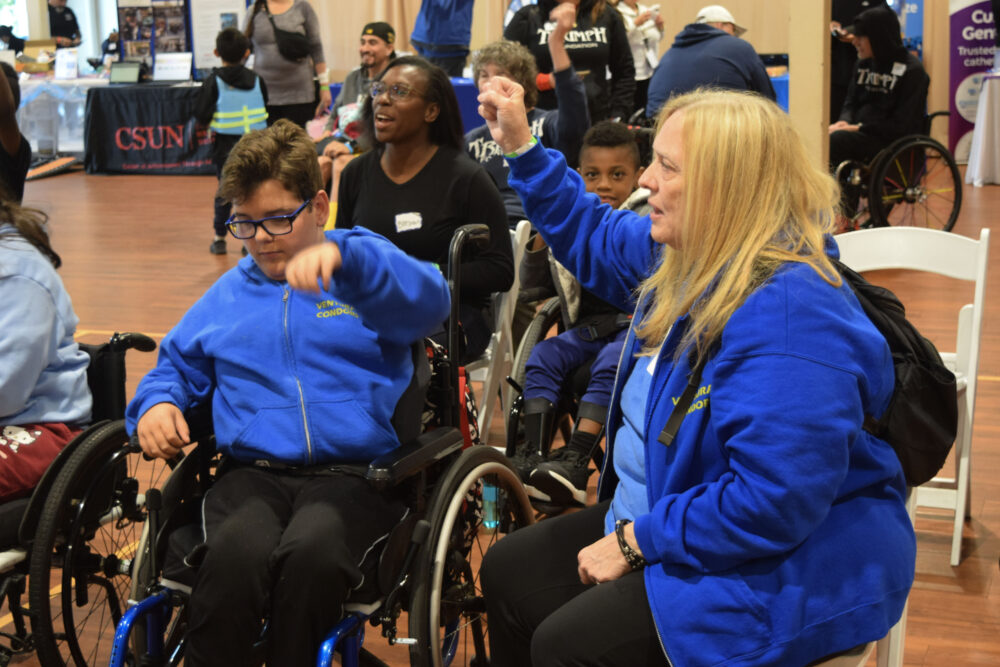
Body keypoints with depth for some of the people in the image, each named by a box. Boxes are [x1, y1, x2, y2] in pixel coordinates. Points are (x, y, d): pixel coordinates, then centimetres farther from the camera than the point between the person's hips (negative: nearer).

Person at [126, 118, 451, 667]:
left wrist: (340, 255, -28)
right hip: (252, 472, 3)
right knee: (236, 550, -34)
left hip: (355, 472, -2)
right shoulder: (229, 293, 26)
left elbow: (428, 301, -11)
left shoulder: (366, 275, 11)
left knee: (313, 549, -37)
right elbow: (177, 366, 34)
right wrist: (155, 403, 9)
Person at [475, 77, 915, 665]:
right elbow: (595, 238, 23)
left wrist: (636, 541, -23)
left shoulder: (790, 314, -31)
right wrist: (520, 146, 16)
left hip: (781, 571, -10)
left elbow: (772, 502, -34)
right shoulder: (687, 255, 0)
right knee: (509, 572, 9)